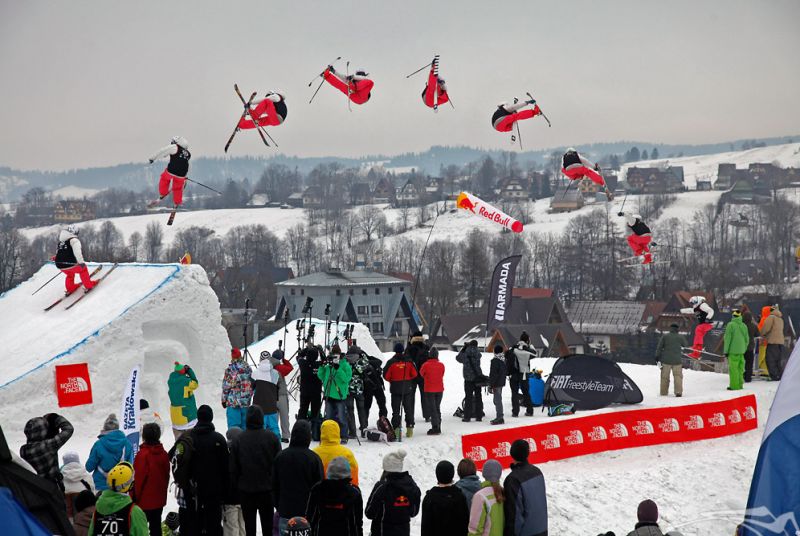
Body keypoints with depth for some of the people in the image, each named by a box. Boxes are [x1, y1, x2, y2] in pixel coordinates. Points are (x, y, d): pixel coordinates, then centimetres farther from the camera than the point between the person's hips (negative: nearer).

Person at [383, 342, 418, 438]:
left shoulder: (391, 362, -10)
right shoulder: (409, 361, -4)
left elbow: (386, 376, -9)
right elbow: (414, 374, -1)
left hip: (395, 388, -2)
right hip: (407, 388, 2)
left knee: (396, 410, 3)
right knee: (408, 409, 10)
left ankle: (396, 428, -2)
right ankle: (409, 428, 9)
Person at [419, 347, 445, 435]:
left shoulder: (426, 365, -15)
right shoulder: (441, 365, -5)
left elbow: (421, 374, 3)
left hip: (429, 390, -4)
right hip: (440, 390, 4)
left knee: (432, 409, 0)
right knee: (437, 408, 14)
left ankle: (435, 428, -7)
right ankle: (438, 427, 17)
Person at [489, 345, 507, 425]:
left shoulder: (495, 360, -17)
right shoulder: (504, 359, 9)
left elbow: (493, 374, -17)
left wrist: (490, 385, -13)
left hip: (496, 383, -9)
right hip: (501, 382, 9)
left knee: (497, 400, -7)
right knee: (498, 400, 16)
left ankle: (499, 417, -8)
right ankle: (499, 417, 21)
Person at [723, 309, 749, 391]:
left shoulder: (731, 325, -10)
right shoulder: (744, 326, 7)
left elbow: (727, 339, -10)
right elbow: (747, 339, 13)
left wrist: (725, 350, -5)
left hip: (733, 351, -6)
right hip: (741, 351, 6)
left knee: (733, 368, -4)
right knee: (740, 368, 12)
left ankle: (734, 385, -6)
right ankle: (740, 384, 15)